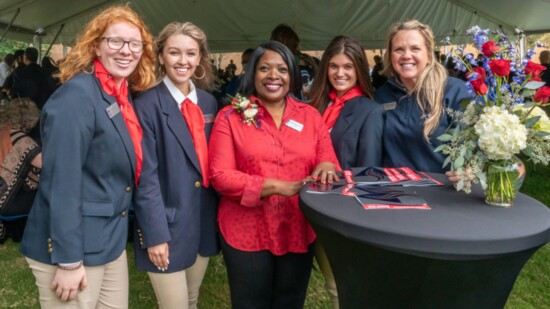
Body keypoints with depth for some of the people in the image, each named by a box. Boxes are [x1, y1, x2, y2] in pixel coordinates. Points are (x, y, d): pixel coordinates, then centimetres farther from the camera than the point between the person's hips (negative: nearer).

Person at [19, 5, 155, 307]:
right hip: (73, 247, -8)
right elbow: (61, 182, -22)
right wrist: (68, 260, -22)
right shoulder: (77, 94, -18)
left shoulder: (124, 97, 7)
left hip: (112, 242, 8)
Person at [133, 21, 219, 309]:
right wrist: (155, 233, -17)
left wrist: (218, 216, 9)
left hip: (205, 222, 6)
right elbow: (145, 176, -15)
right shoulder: (147, 105, -12)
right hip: (167, 225, -6)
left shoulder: (209, 102, 7)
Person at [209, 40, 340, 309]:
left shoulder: (310, 116, 4)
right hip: (247, 233, -2)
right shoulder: (230, 117, -4)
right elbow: (220, 176, -11)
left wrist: (326, 168, -20)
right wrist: (279, 186, -21)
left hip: (298, 231, 3)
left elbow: (329, 163, 6)